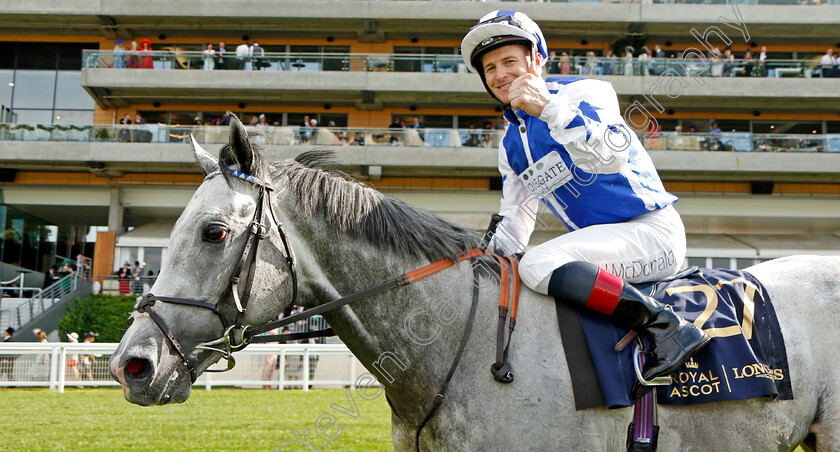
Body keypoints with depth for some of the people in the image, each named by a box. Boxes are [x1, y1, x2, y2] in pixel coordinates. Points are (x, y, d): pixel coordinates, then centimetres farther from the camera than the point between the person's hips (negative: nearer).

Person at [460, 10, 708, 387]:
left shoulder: (583, 92, -8)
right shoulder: (511, 145, 14)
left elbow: (612, 156, -28)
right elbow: (514, 222, 20)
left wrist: (550, 107, -33)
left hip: (654, 231, -9)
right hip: (600, 241, 9)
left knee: (538, 265, -29)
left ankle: (666, 327, -27)